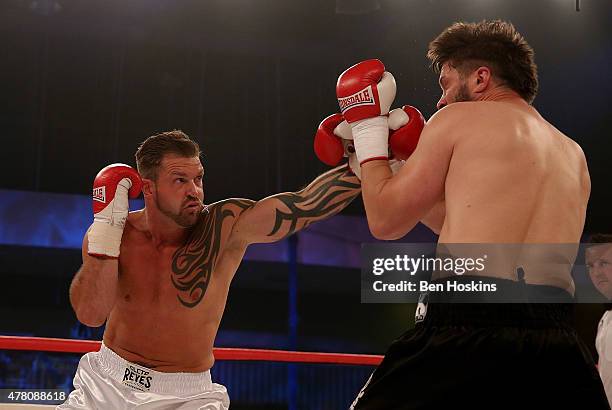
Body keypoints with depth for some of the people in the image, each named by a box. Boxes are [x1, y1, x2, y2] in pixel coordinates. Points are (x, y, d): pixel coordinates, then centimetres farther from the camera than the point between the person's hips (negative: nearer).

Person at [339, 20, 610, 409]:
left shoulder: (458, 119, 5)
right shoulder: (574, 156, 22)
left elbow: (386, 221, 9)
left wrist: (369, 129, 23)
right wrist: (400, 164, 35)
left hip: (465, 328, -5)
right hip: (555, 339, 5)